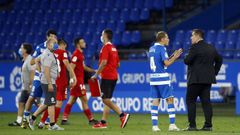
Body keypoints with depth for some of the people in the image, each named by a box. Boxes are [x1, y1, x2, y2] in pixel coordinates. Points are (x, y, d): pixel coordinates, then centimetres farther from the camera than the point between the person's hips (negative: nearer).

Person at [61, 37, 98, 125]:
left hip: (80, 80, 10)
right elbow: (71, 68, -20)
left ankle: (64, 119, 10)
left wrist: (94, 71, 21)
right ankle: (91, 119, 0)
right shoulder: (76, 54, -15)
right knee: (84, 100, -4)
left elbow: (83, 67, 26)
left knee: (72, 100, 9)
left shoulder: (80, 54, 15)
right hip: (77, 80, -10)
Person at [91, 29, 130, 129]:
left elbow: (104, 62, -21)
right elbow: (118, 64, 19)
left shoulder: (106, 47, -12)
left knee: (106, 99, -10)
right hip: (114, 76, 9)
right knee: (107, 100, 11)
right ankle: (103, 122, 12)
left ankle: (122, 115, -21)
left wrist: (96, 74, -17)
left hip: (106, 77, -9)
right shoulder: (114, 48, 16)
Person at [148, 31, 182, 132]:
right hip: (162, 78, -7)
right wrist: (175, 57, -2)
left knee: (155, 100, 5)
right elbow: (166, 63, -15)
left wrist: (172, 56, 20)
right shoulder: (161, 48, -10)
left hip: (153, 78, 7)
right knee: (170, 99, -1)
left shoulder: (151, 49, 14)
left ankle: (154, 125, 0)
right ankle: (172, 124, -5)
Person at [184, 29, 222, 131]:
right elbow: (219, 59, 20)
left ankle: (192, 125, -5)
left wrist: (186, 57, 7)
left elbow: (187, 61, -15)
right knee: (206, 101, 7)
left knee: (190, 100, 0)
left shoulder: (195, 47, -11)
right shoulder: (211, 48, 13)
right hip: (208, 79, 7)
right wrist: (214, 72, 20)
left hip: (196, 79, -7)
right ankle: (208, 125, 3)